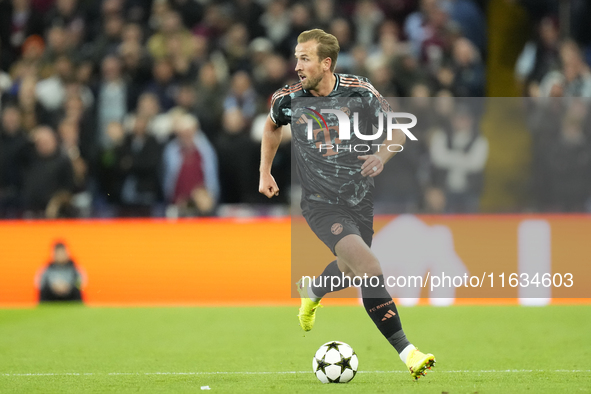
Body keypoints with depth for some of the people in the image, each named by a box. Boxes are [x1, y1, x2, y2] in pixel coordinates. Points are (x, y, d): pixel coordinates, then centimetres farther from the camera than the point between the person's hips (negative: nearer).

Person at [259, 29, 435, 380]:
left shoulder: (360, 92, -13)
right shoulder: (289, 100, -11)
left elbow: (397, 129, 0)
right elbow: (272, 126, 14)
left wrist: (382, 157, -18)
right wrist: (265, 173, 13)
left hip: (361, 199, 3)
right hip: (321, 203, -3)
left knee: (350, 271, 21)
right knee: (369, 267, -24)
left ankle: (312, 292, 57)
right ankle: (405, 351, -22)